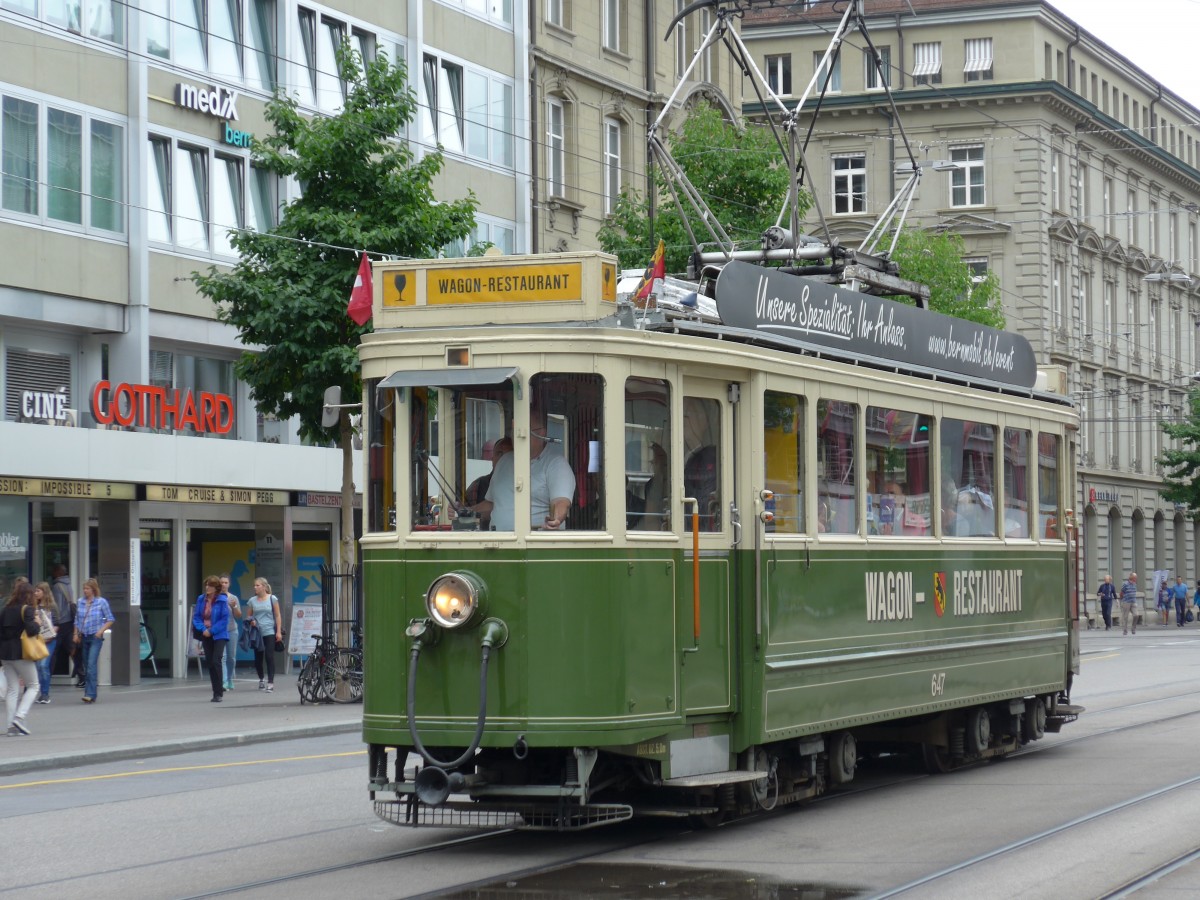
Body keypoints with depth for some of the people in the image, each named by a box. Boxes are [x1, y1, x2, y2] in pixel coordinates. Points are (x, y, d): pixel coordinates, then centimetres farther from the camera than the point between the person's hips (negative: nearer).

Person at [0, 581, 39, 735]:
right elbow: (31, 630, -20)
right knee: (33, 685, 7)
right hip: (22, 653, -6)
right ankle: (19, 717, -11)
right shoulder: (27, 610, -10)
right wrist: (37, 623, -3)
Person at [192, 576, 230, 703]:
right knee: (210, 664, 7)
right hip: (206, 635, 5)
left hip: (219, 636, -5)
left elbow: (224, 619, -12)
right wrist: (203, 629, -11)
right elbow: (196, 616, 6)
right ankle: (218, 690, 18)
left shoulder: (222, 601, -10)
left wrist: (212, 630, -17)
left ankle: (218, 693, -10)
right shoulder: (201, 599, 4)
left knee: (216, 661, -15)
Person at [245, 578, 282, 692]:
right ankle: (261, 680, 28)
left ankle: (270, 682, -9)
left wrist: (279, 632, -5)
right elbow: (249, 616, 15)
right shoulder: (252, 601, 8)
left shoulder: (272, 599, 1)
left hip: (269, 632, -3)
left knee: (269, 657, -10)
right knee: (258, 658, 7)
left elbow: (278, 616, 1)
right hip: (257, 633, 3)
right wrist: (250, 621, -9)